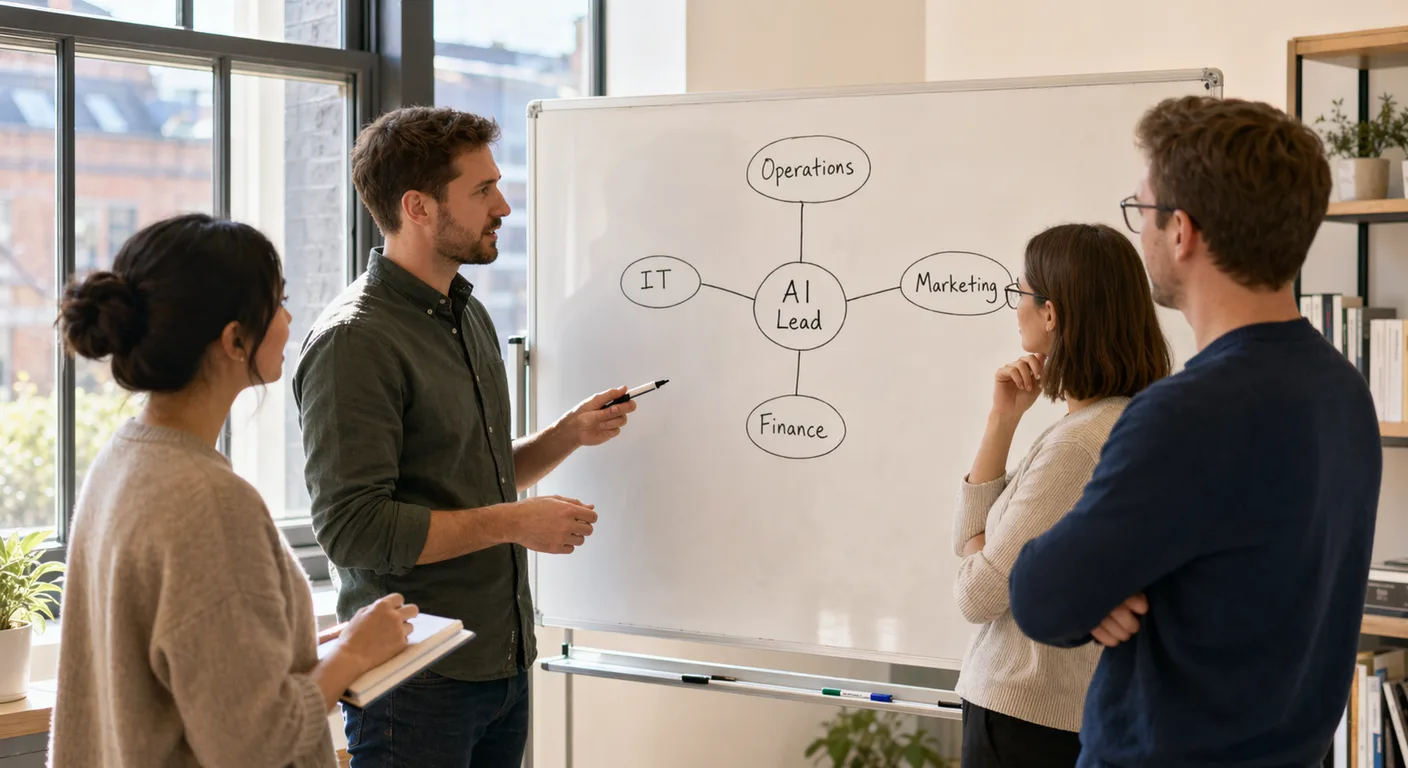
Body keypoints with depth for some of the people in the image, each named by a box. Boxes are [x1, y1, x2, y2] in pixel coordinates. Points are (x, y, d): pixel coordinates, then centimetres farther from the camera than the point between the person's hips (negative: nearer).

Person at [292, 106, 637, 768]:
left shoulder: (469, 316, 13)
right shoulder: (354, 341, -16)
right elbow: (352, 527, -22)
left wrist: (569, 434, 5)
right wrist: (514, 523, -17)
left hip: (503, 664, 8)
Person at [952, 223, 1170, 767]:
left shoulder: (1075, 446, -23)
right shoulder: (1133, 421, 7)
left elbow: (977, 595, -18)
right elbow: (970, 538, 9)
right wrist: (1002, 421, 0)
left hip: (1025, 721, -9)